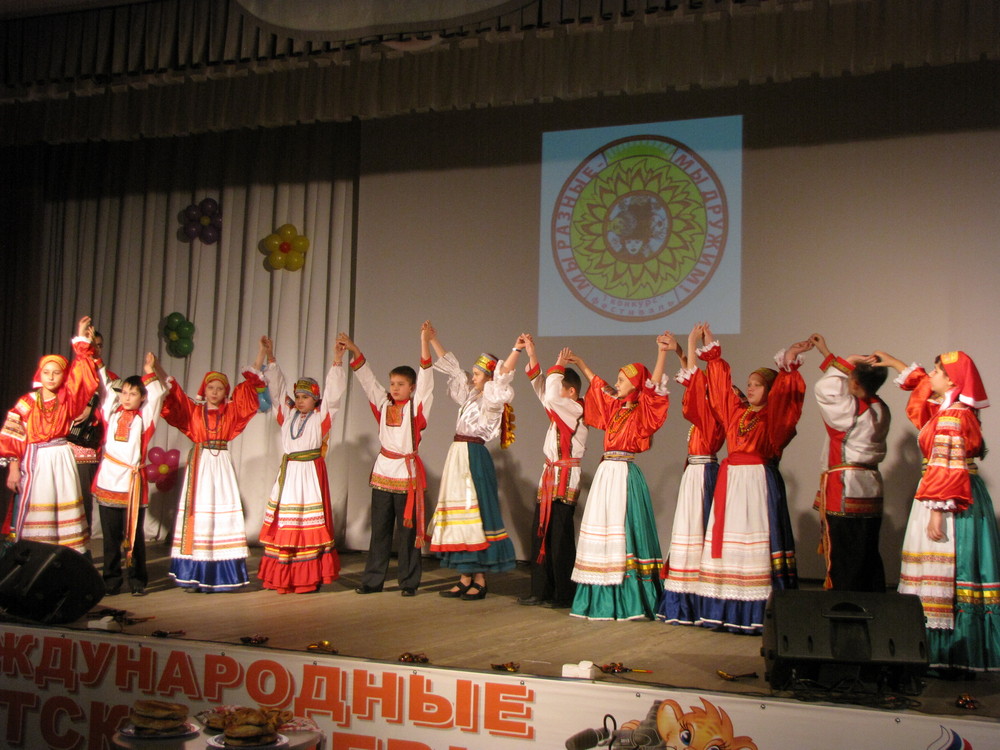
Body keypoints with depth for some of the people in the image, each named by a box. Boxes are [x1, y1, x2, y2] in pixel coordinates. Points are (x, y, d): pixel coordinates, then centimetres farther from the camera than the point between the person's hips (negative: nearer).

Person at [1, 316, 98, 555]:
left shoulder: (67, 399, 5)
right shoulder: (26, 403, -1)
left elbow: (83, 374, 0)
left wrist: (82, 340, -2)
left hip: (61, 460, 2)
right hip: (33, 461, -1)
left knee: (64, 514, 0)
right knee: (32, 515, 0)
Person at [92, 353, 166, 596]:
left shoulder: (144, 418, 4)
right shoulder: (111, 412, 10)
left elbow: (157, 396, -5)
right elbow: (104, 387, 11)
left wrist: (150, 374, -12)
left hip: (133, 484, -2)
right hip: (107, 482, 2)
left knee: (134, 536, 3)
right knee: (110, 536, 8)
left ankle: (137, 581, 12)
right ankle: (111, 581, 16)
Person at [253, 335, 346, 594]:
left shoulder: (320, 416, 2)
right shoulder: (288, 414, 14)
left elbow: (333, 393, -7)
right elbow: (277, 386, 15)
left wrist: (337, 361, -15)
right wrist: (267, 356, 12)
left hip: (311, 473, -5)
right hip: (288, 473, 5)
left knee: (310, 524, -6)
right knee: (283, 525, 3)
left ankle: (308, 579, -3)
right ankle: (281, 578, 8)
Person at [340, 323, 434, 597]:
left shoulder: (416, 406, -3)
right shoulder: (383, 404, 9)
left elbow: (425, 378, -12)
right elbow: (367, 379, 9)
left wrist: (425, 342, -22)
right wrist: (354, 351, -1)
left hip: (407, 473, -4)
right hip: (382, 472, 4)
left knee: (407, 530, 2)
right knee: (379, 529, 9)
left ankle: (408, 582, 9)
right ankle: (372, 580, 16)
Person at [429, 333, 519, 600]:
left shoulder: (492, 399, -5)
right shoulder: (469, 395, 16)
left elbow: (504, 375, -23)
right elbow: (450, 365, 21)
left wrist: (516, 350, -32)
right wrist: (432, 339, 23)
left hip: (475, 458, -8)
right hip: (457, 456, 8)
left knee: (476, 512, -6)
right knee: (460, 514, 9)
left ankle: (480, 580, -1)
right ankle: (465, 578, 14)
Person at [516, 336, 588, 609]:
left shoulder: (576, 410, -12)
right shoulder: (561, 409, 14)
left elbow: (550, 396, -26)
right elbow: (542, 389, 15)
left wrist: (558, 366, -12)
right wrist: (531, 354, 9)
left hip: (565, 479, -9)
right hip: (550, 476, 9)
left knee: (561, 538, -4)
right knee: (540, 535, 9)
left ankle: (564, 596, 4)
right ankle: (542, 591, 15)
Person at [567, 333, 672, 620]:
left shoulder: (642, 411, -5)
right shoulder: (614, 407, 15)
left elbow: (654, 388, -22)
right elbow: (598, 385, 30)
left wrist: (662, 353, -35)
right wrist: (580, 363, 37)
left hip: (624, 474, -8)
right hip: (606, 472, 8)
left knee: (624, 528, -9)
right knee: (602, 530, 8)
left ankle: (630, 601, -5)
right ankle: (603, 597, 14)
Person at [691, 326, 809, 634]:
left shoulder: (774, 415, 3)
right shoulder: (735, 410, 16)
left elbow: (785, 393, -12)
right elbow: (721, 381, 22)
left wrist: (789, 362, -21)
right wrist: (712, 350, 24)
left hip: (760, 480, -6)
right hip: (731, 480, 6)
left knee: (758, 541, -9)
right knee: (727, 541, 3)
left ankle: (758, 614, -8)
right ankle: (727, 612, 7)